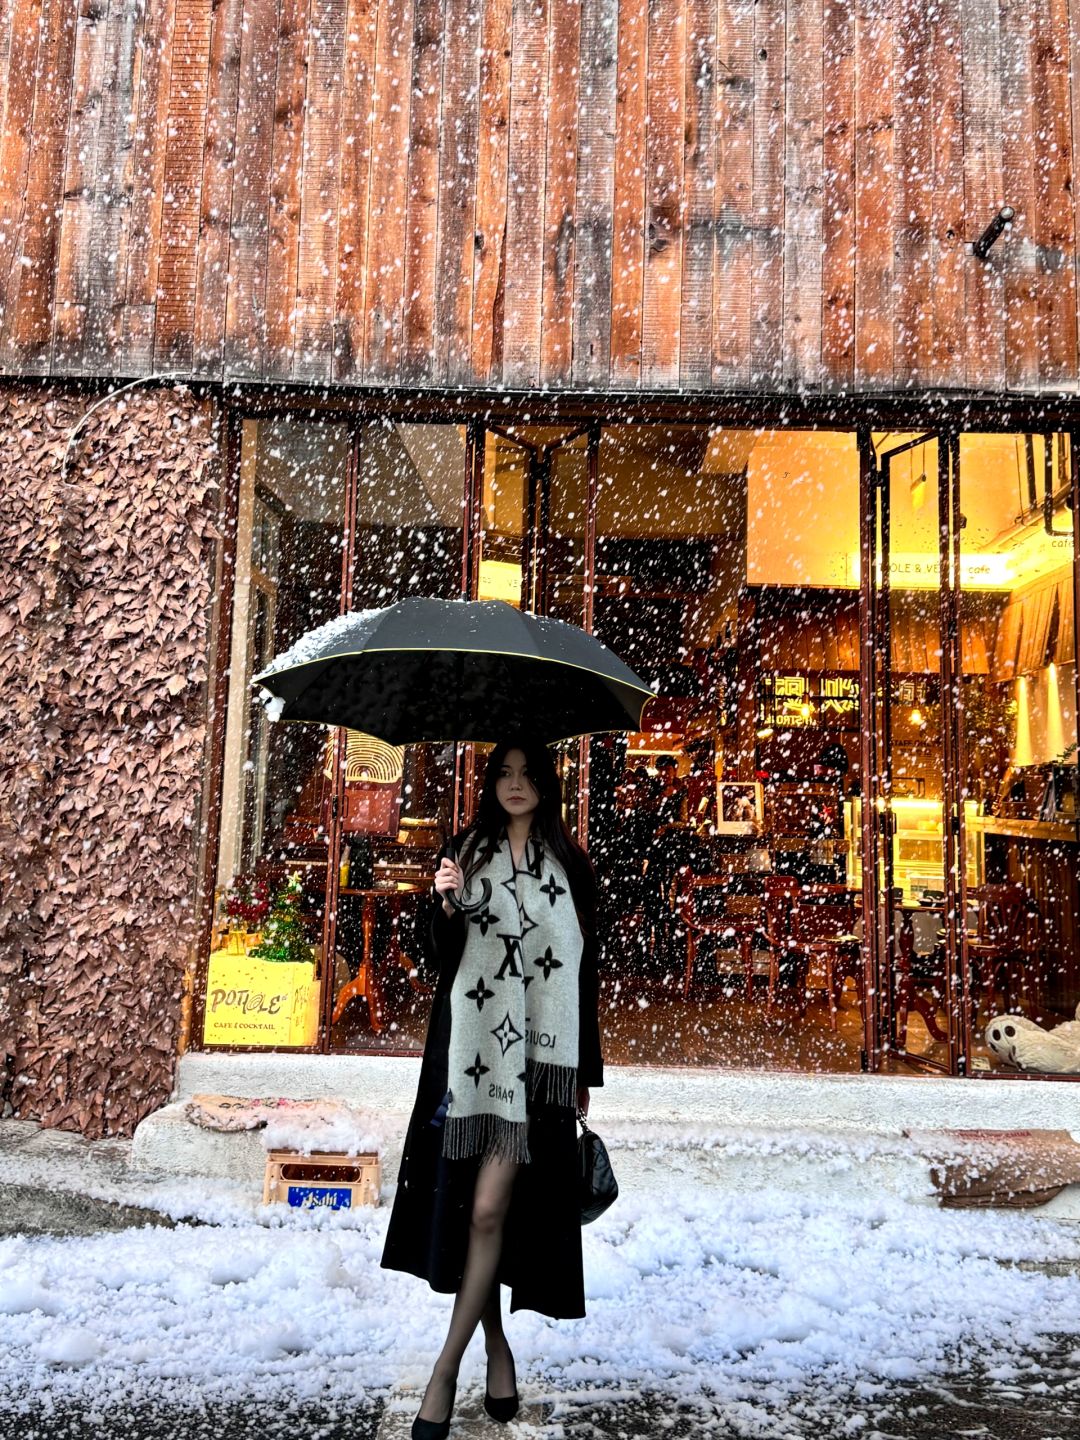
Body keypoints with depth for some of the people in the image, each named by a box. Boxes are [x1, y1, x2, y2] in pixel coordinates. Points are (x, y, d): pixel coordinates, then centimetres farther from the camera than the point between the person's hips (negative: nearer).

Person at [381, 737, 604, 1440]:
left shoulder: (570, 865, 6)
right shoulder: (468, 854, 6)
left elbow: (585, 970, 9)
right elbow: (440, 960, 4)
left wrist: (587, 1071, 10)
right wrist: (444, 907, -17)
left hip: (537, 1052, -1)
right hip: (470, 1044, 1)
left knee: (489, 1208, -8)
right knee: (471, 1208, 8)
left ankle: (445, 1370, 5)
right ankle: (497, 1349, 28)